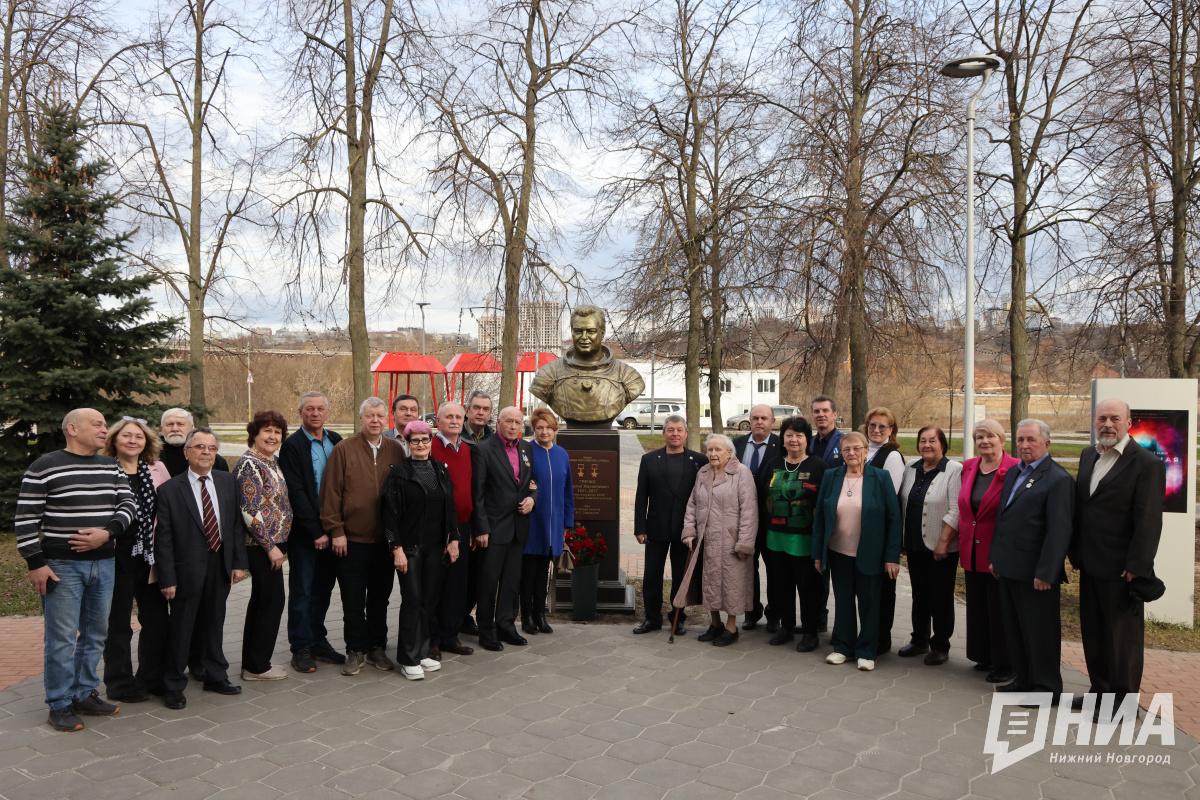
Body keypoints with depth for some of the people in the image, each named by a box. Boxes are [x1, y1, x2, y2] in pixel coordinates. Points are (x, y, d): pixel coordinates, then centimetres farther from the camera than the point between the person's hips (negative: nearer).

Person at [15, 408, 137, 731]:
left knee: (95, 633, 13)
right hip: (62, 565, -5)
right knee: (61, 638, 0)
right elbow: (26, 520, -7)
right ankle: (60, 705, 12)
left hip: (104, 563, 6)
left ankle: (85, 695, 25)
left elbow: (129, 504, 4)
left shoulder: (111, 467, 9)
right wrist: (35, 563, -11)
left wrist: (107, 533, -13)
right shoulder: (43, 467, -7)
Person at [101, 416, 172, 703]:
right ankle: (119, 683, 22)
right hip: (116, 556, -4)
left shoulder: (157, 469, 6)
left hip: (151, 556, 4)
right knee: (118, 622, 9)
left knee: (156, 619, 12)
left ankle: (152, 677, 27)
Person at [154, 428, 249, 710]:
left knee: (214, 624, 17)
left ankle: (215, 676, 32)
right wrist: (167, 578, -11)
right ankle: (174, 686, 22)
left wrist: (239, 562, 2)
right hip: (187, 570, -4)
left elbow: (237, 525, 7)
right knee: (181, 629, 6)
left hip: (221, 567, 4)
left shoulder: (228, 483, 4)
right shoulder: (169, 490, -7)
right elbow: (163, 538, -8)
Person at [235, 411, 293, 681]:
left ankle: (252, 663, 24)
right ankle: (257, 666, 9)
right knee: (273, 600, -3)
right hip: (261, 545, -9)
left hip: (274, 542, 9)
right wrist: (271, 546, -17)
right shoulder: (249, 464, -15)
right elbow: (250, 511, -19)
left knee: (261, 601, 14)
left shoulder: (273, 461, 11)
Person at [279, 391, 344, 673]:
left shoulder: (336, 441, 8)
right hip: (305, 532, -5)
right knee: (302, 591, 5)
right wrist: (315, 532, -14)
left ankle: (318, 641, 25)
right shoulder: (292, 446, -8)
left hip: (331, 529, 5)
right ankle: (301, 649, 14)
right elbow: (296, 493, -12)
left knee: (323, 589, 14)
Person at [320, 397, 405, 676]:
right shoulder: (343, 449, -4)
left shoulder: (396, 450, 4)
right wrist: (336, 530, -8)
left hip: (386, 539, 3)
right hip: (352, 538, -2)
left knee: (380, 597, 13)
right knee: (353, 600, 6)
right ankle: (356, 651, 19)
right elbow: (331, 492, -5)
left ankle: (377, 647, 26)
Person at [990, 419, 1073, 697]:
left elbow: (1059, 530, -17)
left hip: (1035, 573, -8)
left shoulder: (1058, 479, -12)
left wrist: (1045, 573, -20)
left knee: (1040, 631, 5)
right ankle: (1023, 679, 30)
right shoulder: (1013, 474, 14)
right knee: (1014, 629, 16)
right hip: (1009, 568, 8)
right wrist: (996, 557, 15)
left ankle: (1047, 686, 19)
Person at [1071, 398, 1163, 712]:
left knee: (1123, 636, 6)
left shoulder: (1146, 463, -13)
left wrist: (1136, 568, -18)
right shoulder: (1088, 455, 9)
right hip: (1090, 566, 7)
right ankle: (1100, 690, 31)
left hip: (1120, 569, -7)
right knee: (1093, 633, 17)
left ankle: (1124, 700, 20)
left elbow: (1148, 521, -16)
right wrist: (1076, 553, 11)